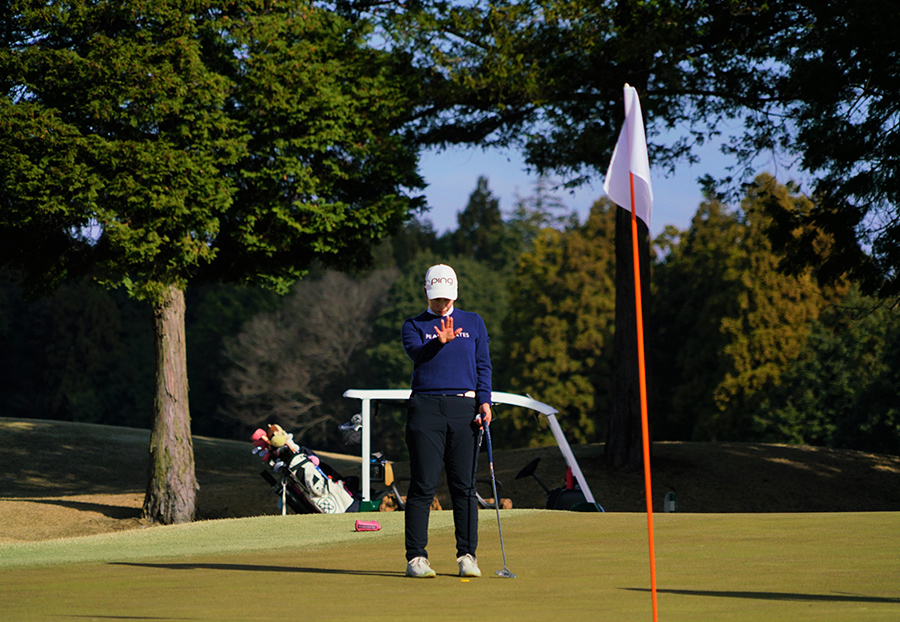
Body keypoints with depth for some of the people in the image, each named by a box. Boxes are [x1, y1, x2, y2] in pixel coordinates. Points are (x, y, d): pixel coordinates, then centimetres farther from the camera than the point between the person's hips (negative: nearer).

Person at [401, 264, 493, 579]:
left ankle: (467, 556, 4)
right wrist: (440, 341, -29)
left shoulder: (474, 322, 18)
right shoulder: (413, 325, 11)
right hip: (425, 407, -2)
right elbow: (416, 352, -10)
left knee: (464, 485, 0)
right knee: (423, 486, -5)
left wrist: (484, 401, -2)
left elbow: (483, 365, 13)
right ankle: (416, 557, -2)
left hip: (464, 408, 2)